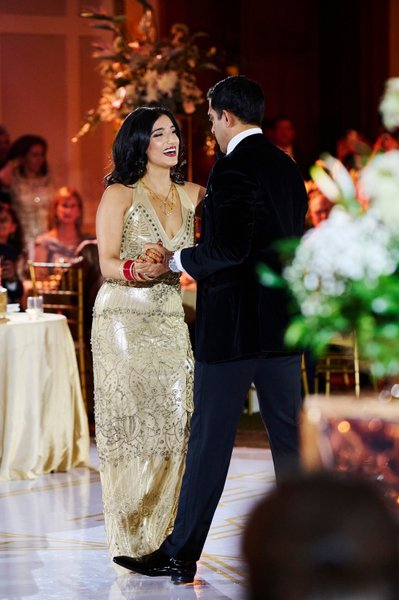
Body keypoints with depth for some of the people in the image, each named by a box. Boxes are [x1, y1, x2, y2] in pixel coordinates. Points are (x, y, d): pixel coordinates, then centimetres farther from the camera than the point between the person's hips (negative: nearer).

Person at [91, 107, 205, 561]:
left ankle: (162, 535, 8)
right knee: (131, 425, -5)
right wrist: (133, 269, -29)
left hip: (171, 320, 5)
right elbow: (106, 264, -8)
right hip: (124, 320, -5)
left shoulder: (192, 196, 11)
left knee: (174, 423, -2)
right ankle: (129, 540, 2)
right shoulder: (119, 195, -3)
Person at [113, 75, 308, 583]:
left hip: (233, 325, -8)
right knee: (287, 433, 10)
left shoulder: (232, 168, -14)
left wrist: (177, 260, -6)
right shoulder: (286, 167, 12)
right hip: (282, 320, 8)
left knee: (210, 439, -3)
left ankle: (180, 556, 3)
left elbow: (230, 249, -21)